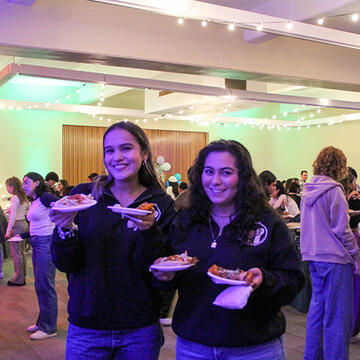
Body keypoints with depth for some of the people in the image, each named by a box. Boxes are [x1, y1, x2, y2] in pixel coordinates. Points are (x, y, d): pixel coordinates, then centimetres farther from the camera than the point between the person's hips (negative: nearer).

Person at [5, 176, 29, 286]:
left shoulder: (14, 198, -16)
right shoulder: (24, 197, 8)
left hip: (16, 226, -9)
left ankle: (18, 279, 3)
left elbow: (13, 216, -20)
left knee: (16, 254, -2)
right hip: (24, 224, 9)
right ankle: (22, 277, 22)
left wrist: (8, 231, -18)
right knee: (22, 252, 15)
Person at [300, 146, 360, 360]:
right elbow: (341, 229, -15)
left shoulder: (308, 190, 10)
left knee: (318, 305, 16)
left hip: (314, 256, 8)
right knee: (338, 313, 0)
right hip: (334, 258, -8)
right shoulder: (333, 190, -14)